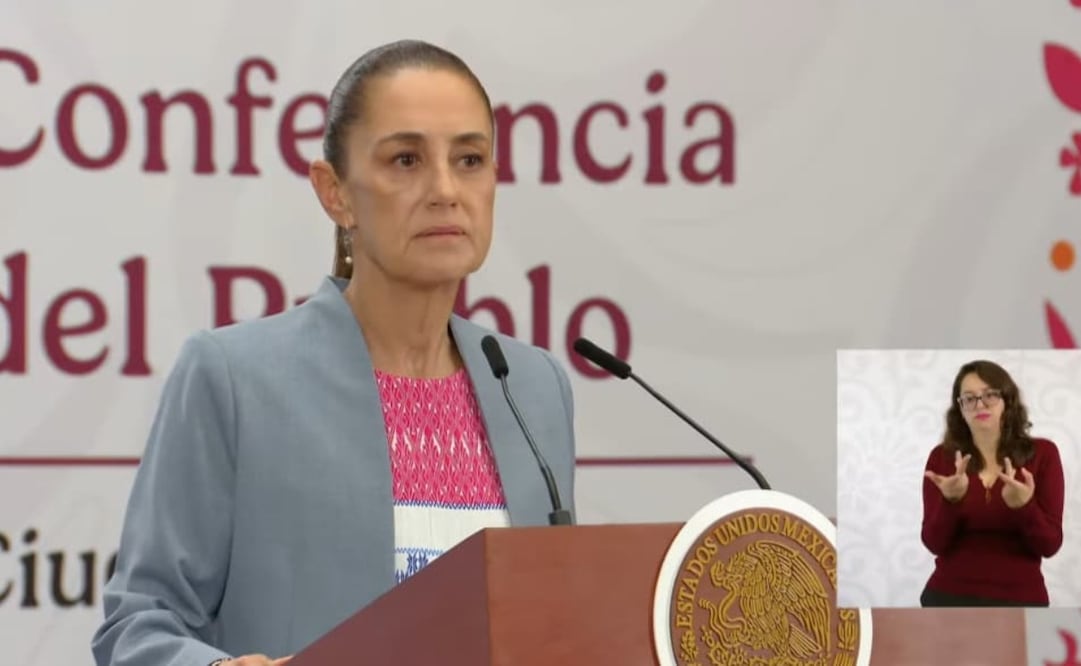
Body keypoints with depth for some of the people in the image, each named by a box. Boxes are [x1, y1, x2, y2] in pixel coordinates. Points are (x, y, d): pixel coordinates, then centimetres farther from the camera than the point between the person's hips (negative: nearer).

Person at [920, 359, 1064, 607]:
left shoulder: (1042, 454, -1)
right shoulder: (942, 457, 2)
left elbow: (1049, 544, -5)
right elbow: (934, 542, -5)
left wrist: (1023, 505, -26)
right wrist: (951, 499, -25)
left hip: (1018, 600, -1)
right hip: (950, 598, 1)